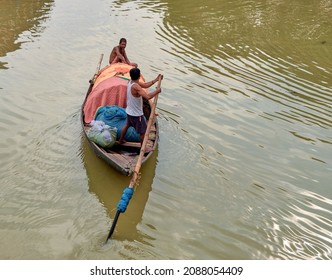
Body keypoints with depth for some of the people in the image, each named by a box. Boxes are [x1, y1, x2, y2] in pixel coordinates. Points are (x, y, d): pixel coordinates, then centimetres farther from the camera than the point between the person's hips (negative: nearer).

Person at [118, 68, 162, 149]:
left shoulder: (130, 82, -3)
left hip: (129, 111, 9)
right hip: (136, 114, -9)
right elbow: (147, 96, -42)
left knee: (127, 125, 32)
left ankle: (121, 140, 50)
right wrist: (157, 91, -27)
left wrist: (156, 79, 3)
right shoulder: (135, 86, -32)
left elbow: (145, 85, 7)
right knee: (143, 132, 8)